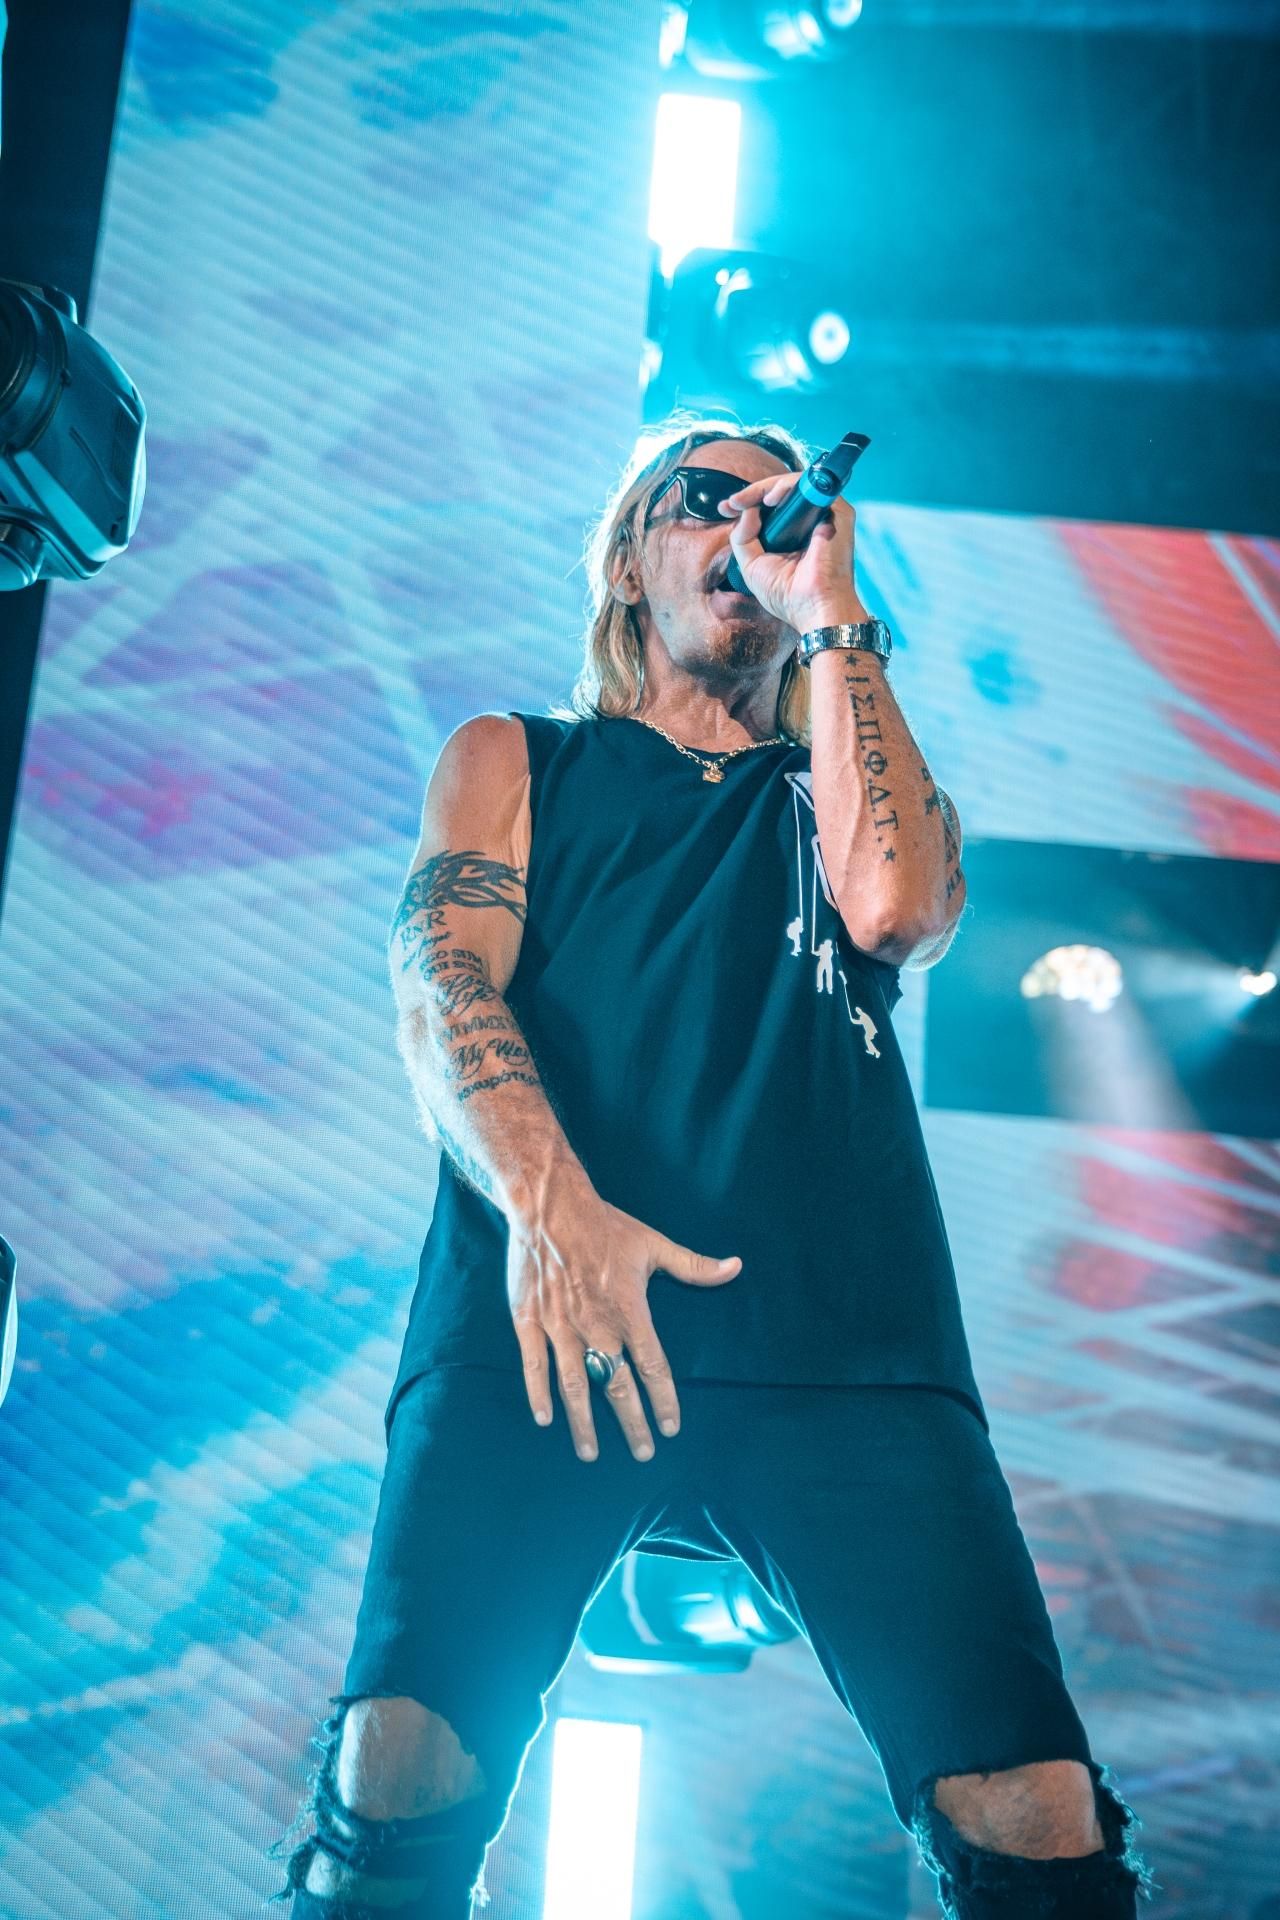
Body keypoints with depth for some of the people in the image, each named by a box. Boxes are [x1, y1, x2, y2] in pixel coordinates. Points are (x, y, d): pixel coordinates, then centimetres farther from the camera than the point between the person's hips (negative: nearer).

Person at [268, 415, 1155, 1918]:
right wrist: (546, 1203, -14)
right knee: (397, 1779, -21)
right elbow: (440, 986, 6)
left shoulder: (853, 786, 27)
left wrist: (832, 617, 9)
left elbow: (898, 909, 2)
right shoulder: (513, 760, 25)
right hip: (547, 1324, 0)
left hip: (842, 1344, 1)